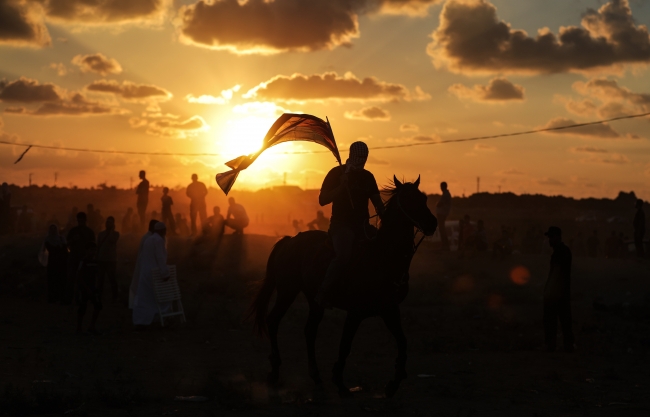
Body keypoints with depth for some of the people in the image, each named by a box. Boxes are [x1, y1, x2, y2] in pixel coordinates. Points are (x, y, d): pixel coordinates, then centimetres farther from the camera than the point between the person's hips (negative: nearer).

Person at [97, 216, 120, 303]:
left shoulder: (115, 233, 4)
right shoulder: (101, 234, 14)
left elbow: (112, 240, -17)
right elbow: (98, 246, 14)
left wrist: (112, 230, -8)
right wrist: (96, 258, 8)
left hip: (111, 260, -4)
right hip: (101, 259, 4)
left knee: (112, 279, -5)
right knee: (100, 279, 4)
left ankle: (114, 297, -2)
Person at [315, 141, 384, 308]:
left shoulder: (368, 177, 14)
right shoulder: (336, 173, 0)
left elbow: (377, 203, 18)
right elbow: (322, 200, -4)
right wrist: (341, 186, -16)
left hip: (363, 225, 7)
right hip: (341, 224, -6)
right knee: (344, 255, -32)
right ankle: (323, 293, -22)